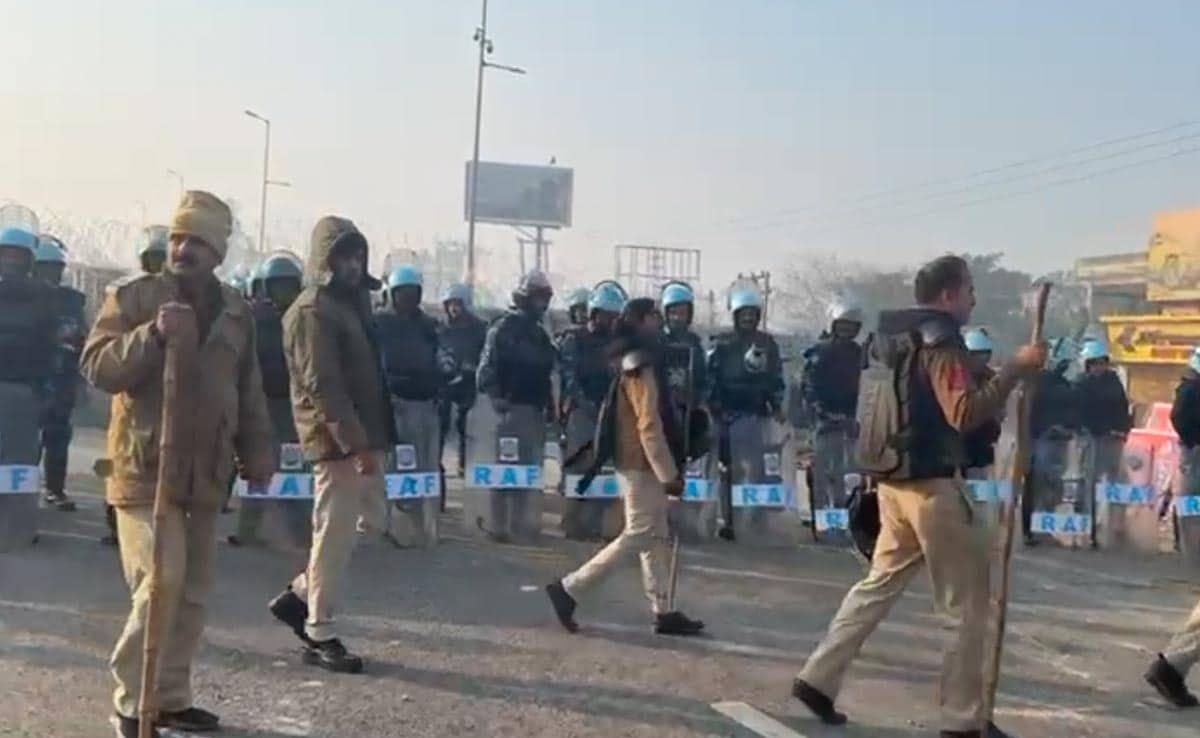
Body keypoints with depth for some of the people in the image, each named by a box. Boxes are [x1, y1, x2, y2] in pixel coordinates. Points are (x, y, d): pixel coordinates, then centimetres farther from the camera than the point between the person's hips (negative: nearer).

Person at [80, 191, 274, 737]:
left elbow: (249, 393, 18)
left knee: (194, 593, 9)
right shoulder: (133, 297, -2)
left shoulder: (235, 312, 11)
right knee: (161, 582, -13)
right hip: (145, 469, -5)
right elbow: (97, 367, -13)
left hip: (205, 475, 5)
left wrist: (256, 453, 14)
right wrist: (153, 334, -26)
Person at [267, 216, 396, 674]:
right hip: (337, 440, -10)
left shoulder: (349, 304, 18)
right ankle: (320, 635, 7)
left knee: (371, 521, 15)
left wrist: (369, 440, 17)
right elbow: (323, 386, -20)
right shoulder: (312, 311, -12)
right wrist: (356, 443, -24)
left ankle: (300, 595, 25)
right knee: (335, 533, -3)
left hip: (360, 437, 10)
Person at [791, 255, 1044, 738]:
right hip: (932, 484, -9)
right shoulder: (939, 340, -14)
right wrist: (1015, 370, -22)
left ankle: (818, 679, 16)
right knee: (969, 603, 2)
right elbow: (965, 414, -25)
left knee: (880, 584, 17)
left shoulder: (891, 336, 14)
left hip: (895, 480, 9)